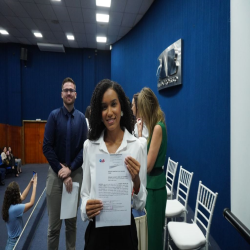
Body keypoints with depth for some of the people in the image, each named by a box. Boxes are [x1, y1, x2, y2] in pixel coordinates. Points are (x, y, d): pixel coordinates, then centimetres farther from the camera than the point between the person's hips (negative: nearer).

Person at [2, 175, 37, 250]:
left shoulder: (8, 205, -5)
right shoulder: (15, 208, -33)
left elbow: (23, 197, 8)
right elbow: (31, 203, -24)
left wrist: (30, 183, 5)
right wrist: (34, 186, -17)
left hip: (11, 238, 9)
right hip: (16, 240, -9)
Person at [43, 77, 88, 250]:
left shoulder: (81, 118, 2)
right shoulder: (54, 115, -3)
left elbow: (84, 147, -1)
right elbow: (47, 147, -6)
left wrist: (70, 169, -9)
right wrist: (61, 171, -9)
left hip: (76, 172, 2)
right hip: (56, 172, -1)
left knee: (72, 220, 15)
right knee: (54, 222, 7)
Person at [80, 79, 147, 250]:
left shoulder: (139, 145, -12)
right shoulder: (89, 146, -5)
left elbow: (141, 205, -6)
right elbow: (85, 193, 2)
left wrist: (136, 181, -25)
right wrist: (86, 209, -18)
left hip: (125, 231, -1)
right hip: (96, 231, 2)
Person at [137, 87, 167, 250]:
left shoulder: (158, 127, -21)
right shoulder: (155, 125, 7)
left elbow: (148, 166, -20)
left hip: (155, 187, -9)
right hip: (151, 184, 9)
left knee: (152, 231, 9)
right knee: (150, 229, 23)